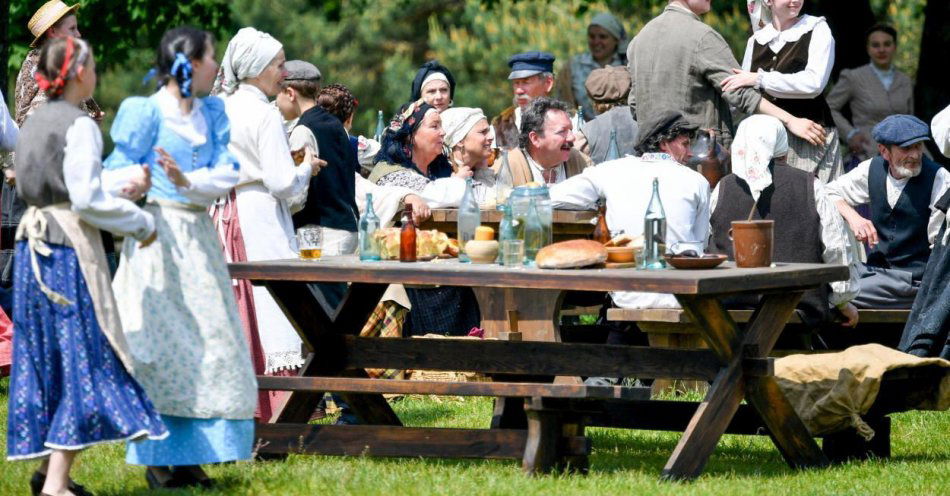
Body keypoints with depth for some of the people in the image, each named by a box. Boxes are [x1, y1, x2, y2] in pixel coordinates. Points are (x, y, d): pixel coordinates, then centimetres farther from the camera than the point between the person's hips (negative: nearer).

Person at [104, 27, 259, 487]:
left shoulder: (213, 113, 11)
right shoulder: (147, 111, -5)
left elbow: (226, 173, 0)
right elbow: (119, 175, -6)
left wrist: (188, 182, -17)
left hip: (199, 237, 6)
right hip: (157, 236, -6)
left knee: (207, 342, 5)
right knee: (160, 346, -7)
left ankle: (189, 459, 11)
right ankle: (158, 461, -2)